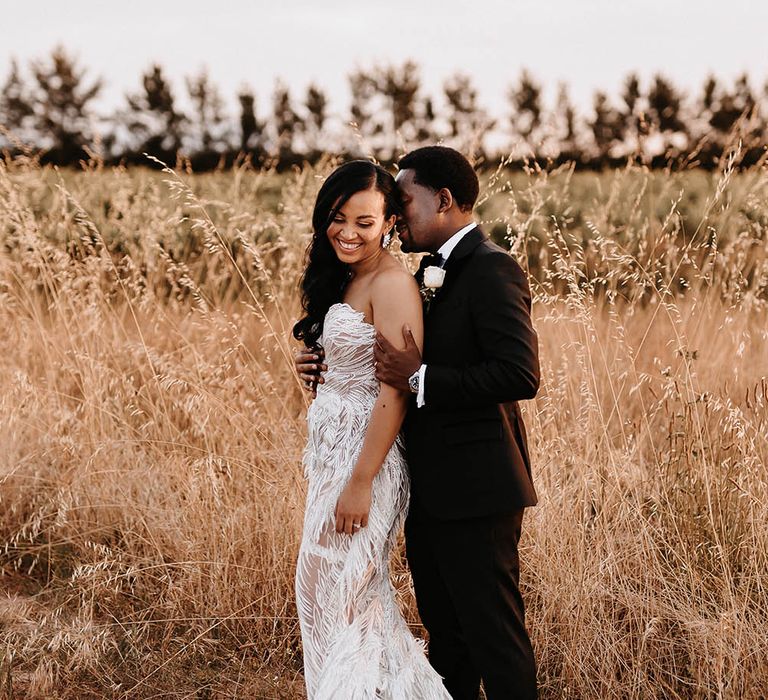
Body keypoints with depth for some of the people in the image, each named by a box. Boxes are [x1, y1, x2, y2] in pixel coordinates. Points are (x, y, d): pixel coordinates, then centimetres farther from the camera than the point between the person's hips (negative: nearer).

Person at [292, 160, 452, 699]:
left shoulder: (393, 283, -17)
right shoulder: (344, 280, 11)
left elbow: (397, 390, -22)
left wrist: (361, 483, -23)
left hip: (366, 453, -9)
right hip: (333, 449, 9)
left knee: (338, 595, 0)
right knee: (342, 591, 16)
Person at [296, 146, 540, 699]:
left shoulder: (492, 270, -16)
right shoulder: (431, 273, 14)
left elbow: (521, 375, -26)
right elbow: (409, 362, 21)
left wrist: (420, 379, -24)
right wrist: (331, 365, 5)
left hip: (474, 492, -10)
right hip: (432, 489, 10)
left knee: (494, 636, 1)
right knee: (445, 631, 20)